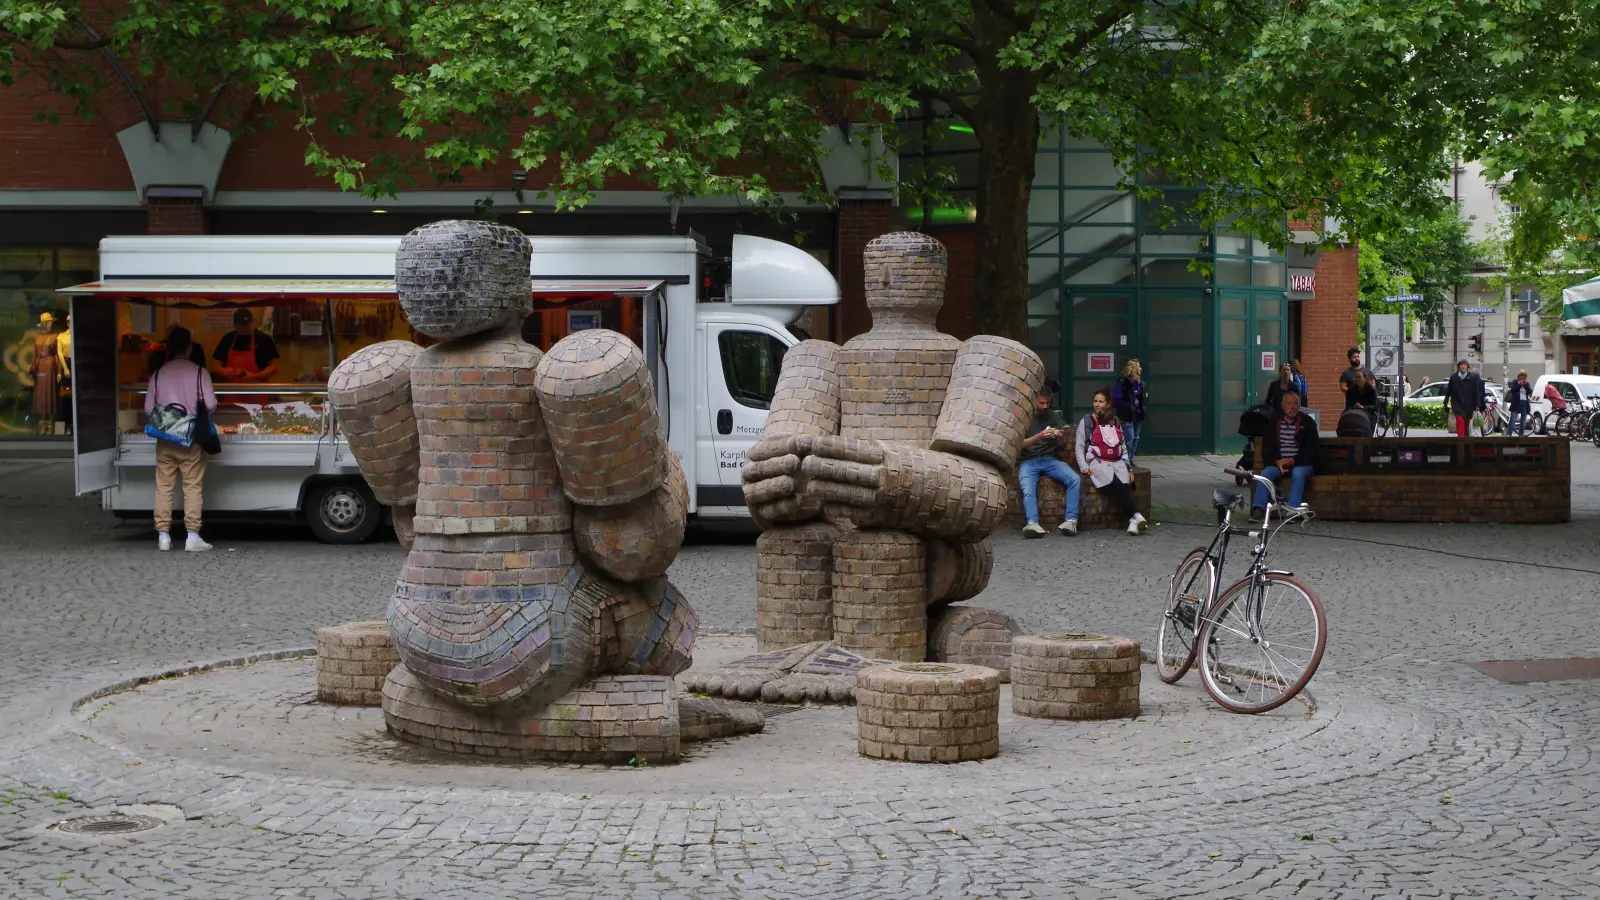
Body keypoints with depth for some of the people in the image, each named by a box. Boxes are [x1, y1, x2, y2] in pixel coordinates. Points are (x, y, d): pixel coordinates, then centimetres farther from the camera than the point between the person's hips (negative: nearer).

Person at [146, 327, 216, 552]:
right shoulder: (199, 372, -6)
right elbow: (210, 404, -10)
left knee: (164, 487, 6)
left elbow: (148, 408, 3)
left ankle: (163, 536, 5)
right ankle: (192, 536, -3)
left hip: (164, 438, 2)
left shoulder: (159, 374, 3)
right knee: (192, 487, 0)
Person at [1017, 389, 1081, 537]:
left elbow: (1059, 445, 13)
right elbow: (1020, 444, -7)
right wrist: (1039, 436, -24)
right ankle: (1033, 524, -53)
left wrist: (1060, 436, -12)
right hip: (1028, 461, -3)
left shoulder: (1053, 416, 14)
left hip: (1049, 459, 3)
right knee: (1028, 490, -33)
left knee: (1074, 479, -24)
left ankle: (1071, 520, -26)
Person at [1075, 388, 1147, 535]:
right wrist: (1084, 467, -8)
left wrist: (1128, 467, 10)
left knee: (1125, 485, -30)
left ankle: (1133, 521, -45)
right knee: (1116, 484, -33)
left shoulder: (1116, 422, 22)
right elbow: (1079, 446, 6)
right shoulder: (1087, 422, 11)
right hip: (1097, 462, -3)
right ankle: (1137, 516, -45)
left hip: (1117, 463, 3)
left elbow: (1122, 446, 22)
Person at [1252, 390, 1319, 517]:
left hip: (1300, 464, -2)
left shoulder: (1307, 423, 6)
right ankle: (1258, 509, -36)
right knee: (1265, 473, -27)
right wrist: (1277, 462, -10)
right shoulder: (1274, 422, 12)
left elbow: (1311, 449, -1)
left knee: (1298, 474, -35)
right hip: (1277, 463, 2)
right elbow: (1266, 447, 8)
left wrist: (1293, 460, -15)